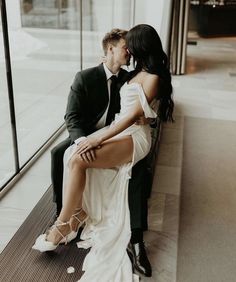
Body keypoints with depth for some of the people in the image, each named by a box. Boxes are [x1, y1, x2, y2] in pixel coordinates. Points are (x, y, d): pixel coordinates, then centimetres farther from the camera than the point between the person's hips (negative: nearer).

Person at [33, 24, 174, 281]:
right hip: (119, 129, 9)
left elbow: (134, 115, -17)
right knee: (71, 156, -17)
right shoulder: (140, 71, 20)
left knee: (78, 160, -29)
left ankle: (62, 226, -16)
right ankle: (79, 213, -9)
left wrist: (99, 138, -19)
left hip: (134, 135, -9)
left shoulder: (153, 77, -10)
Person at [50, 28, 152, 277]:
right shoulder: (84, 78, -9)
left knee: (138, 163, -28)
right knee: (58, 154, -30)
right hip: (86, 135, -1)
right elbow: (71, 116, -17)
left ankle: (136, 238, -28)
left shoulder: (129, 79, 3)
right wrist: (81, 139, -38)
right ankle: (63, 214, -10)